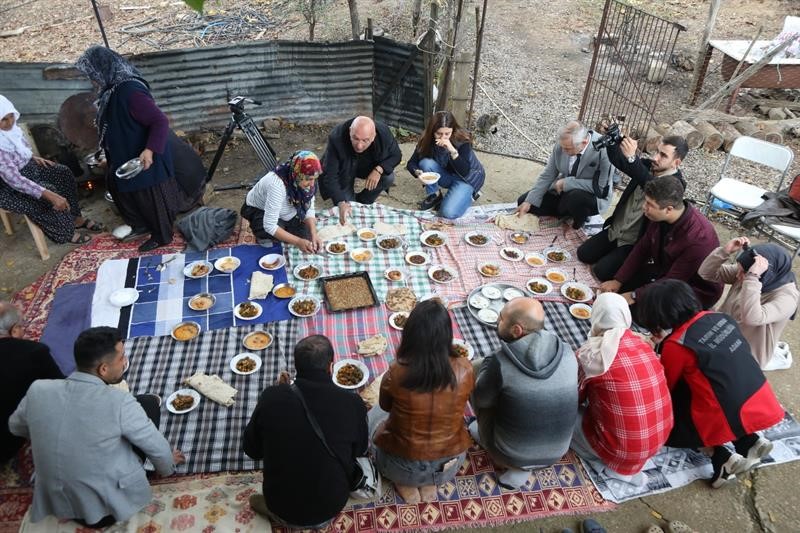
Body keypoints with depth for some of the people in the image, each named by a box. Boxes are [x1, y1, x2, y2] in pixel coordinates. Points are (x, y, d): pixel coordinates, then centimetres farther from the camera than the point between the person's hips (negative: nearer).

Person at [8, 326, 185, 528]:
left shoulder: (38, 390, -11)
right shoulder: (119, 402, -24)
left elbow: (16, 427, 12)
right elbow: (157, 448, -10)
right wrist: (168, 465, 13)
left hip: (55, 504, 5)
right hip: (110, 508, -4)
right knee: (149, 402, 4)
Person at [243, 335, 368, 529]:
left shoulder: (272, 397, -21)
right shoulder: (352, 403, -22)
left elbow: (252, 450, -2)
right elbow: (361, 449, -1)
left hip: (281, 507, 1)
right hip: (330, 508, -1)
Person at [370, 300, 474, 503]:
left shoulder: (396, 373, -28)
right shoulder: (464, 370, -22)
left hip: (403, 469, -2)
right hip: (450, 466, 2)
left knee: (375, 415, 27)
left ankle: (406, 485, 20)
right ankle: (429, 485, 21)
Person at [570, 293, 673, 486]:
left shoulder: (591, 352, -17)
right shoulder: (643, 343, -1)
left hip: (623, 448, -6)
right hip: (660, 438, 6)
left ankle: (612, 465, 2)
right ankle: (627, 466, 12)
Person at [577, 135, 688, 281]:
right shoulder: (648, 166, -2)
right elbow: (617, 159, -5)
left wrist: (632, 157, -54)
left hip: (635, 242, -7)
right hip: (615, 230, 7)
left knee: (601, 271, -14)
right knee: (583, 254, 4)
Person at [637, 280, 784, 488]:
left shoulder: (676, 345, -16)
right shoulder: (719, 317, 2)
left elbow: (664, 388, 0)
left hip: (730, 420, -7)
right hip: (762, 405, 7)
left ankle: (721, 458, -1)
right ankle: (749, 442, 15)